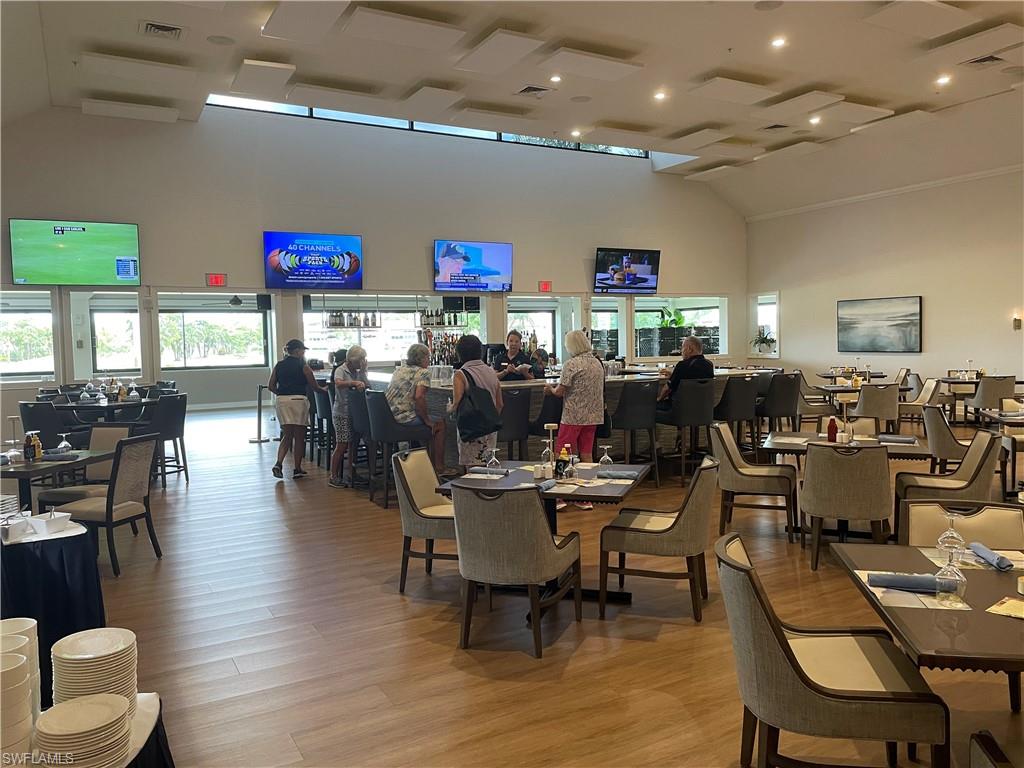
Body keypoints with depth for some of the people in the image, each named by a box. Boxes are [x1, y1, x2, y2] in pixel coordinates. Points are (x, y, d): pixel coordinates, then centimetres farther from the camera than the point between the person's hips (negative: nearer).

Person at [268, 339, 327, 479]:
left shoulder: (279, 366, 9)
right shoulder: (303, 366, -4)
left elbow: (271, 386, 7)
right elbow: (313, 386, -3)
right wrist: (324, 389, 17)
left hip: (282, 402, 4)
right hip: (298, 401, -4)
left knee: (287, 436, 13)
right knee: (299, 437, 6)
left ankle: (278, 464, -7)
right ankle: (297, 469, 11)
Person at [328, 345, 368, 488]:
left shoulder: (357, 372, 12)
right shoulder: (341, 370, -8)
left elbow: (366, 386, 5)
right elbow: (338, 383, -28)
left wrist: (363, 371, -4)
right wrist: (354, 383, -39)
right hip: (342, 413, -7)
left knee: (354, 443, 8)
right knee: (342, 445, -6)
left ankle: (349, 475, 19)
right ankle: (333, 477, 3)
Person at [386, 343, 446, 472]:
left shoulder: (398, 370, 17)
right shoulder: (423, 373, -8)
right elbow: (419, 397, -23)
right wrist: (427, 420, -11)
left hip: (389, 418, 9)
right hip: (406, 417, -9)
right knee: (440, 424, 12)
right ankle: (438, 468, 10)